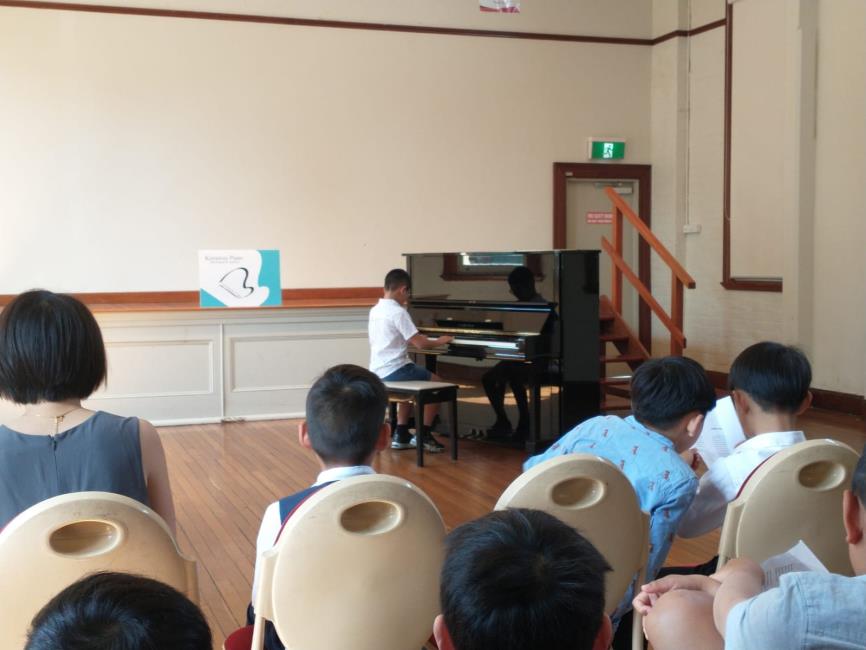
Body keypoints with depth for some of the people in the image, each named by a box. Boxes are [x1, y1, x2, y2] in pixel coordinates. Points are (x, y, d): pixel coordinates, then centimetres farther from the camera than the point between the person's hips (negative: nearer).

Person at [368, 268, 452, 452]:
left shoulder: (375, 311, 9)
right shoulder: (398, 312, -16)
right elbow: (420, 344, -18)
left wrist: (416, 338, 28)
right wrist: (439, 341, 0)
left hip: (378, 372, 8)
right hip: (394, 371, -8)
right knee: (437, 384, 7)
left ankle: (401, 435, 25)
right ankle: (424, 436, 8)